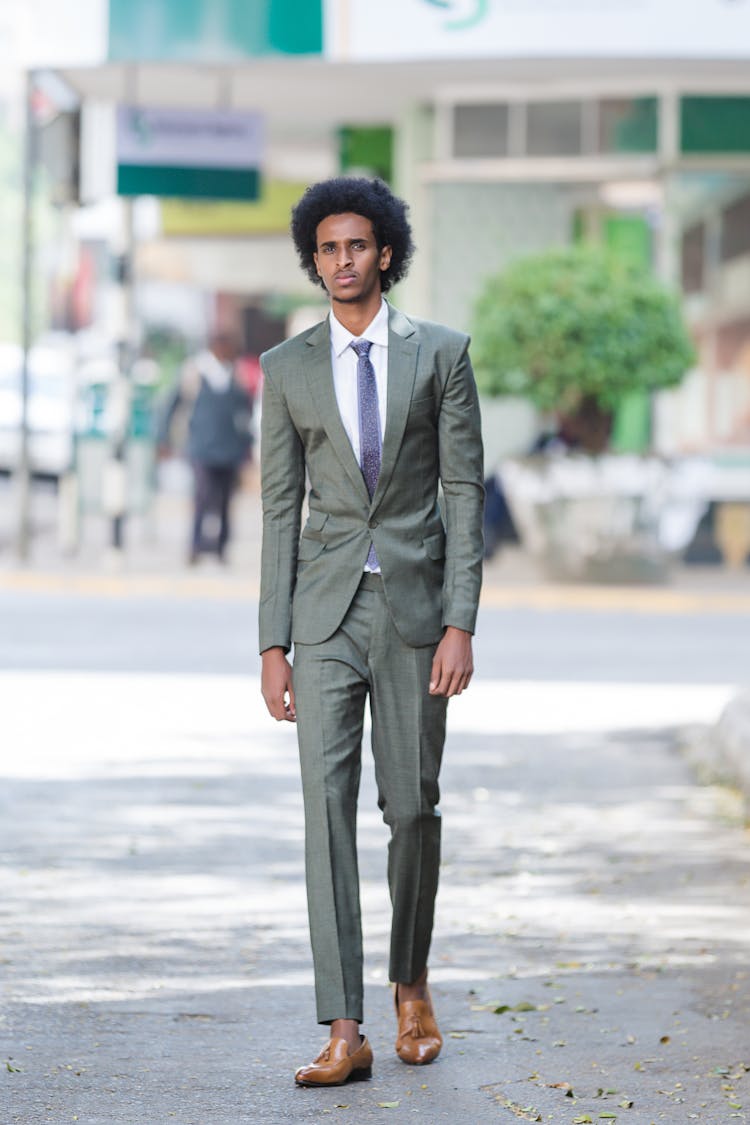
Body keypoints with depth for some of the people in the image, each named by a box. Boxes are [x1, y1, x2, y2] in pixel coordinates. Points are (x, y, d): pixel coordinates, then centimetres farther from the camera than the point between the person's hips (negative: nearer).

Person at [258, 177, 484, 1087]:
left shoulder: (441, 355, 1)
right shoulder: (288, 368, 5)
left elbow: (465, 494, -1)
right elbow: (280, 509, 6)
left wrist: (460, 625, -10)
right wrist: (273, 645, 0)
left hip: (414, 605, 0)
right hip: (326, 610, 1)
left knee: (411, 806, 4)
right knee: (328, 803, -10)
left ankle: (410, 985, 29)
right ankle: (344, 1033, -12)